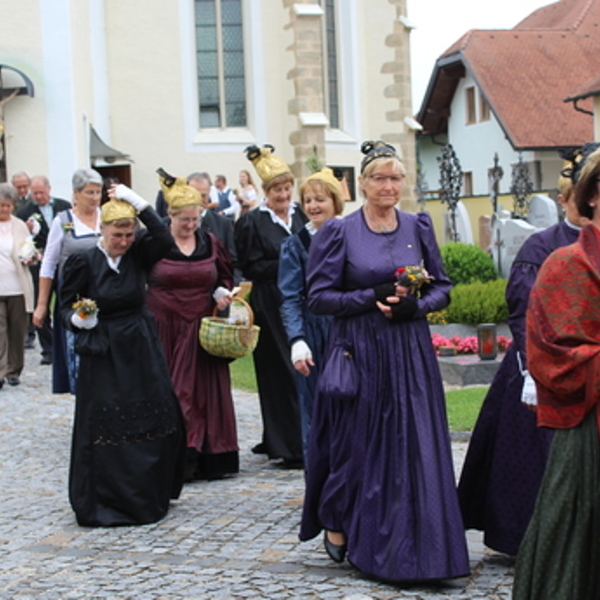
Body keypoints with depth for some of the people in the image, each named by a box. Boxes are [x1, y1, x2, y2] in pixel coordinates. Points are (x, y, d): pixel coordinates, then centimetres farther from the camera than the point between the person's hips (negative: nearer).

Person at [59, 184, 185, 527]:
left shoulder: (138, 255, 3)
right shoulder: (84, 263, -5)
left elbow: (165, 240, -15)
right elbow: (67, 306, -2)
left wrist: (140, 204, -16)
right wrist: (78, 319, -23)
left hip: (142, 351, 4)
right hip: (104, 355, -3)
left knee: (159, 421, 4)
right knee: (105, 428, -2)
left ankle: (151, 495, 21)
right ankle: (102, 503, 9)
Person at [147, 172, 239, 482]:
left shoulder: (210, 244, 8)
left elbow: (226, 276, 18)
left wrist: (222, 292, -3)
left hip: (203, 329, 3)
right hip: (165, 330, -3)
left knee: (206, 392, 4)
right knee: (171, 393, -2)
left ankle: (209, 459, 12)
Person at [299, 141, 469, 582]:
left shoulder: (418, 227, 7)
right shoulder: (340, 232, -2)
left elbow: (443, 288, 9)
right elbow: (319, 297, -4)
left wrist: (414, 305, -11)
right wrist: (374, 297, -15)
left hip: (411, 354, 2)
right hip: (360, 354, -2)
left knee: (414, 448, 1)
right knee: (356, 443, 5)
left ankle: (411, 545, 11)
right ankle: (336, 523, 27)